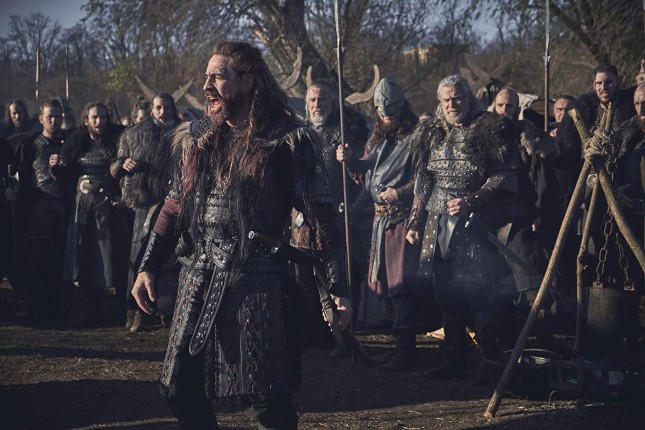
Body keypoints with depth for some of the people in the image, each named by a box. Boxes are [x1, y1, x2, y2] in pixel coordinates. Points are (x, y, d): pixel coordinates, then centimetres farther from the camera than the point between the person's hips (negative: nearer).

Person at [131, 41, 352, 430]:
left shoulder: (288, 140, -5)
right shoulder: (196, 138, 12)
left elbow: (322, 218, -7)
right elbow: (174, 208, 18)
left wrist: (337, 290, -13)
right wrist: (148, 268, 10)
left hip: (259, 284, -5)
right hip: (199, 282, 6)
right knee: (181, 389, 7)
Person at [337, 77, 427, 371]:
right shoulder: (379, 137, 17)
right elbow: (366, 173, 21)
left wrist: (400, 193, -23)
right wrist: (350, 160, 4)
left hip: (404, 217, -8)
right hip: (381, 217, 8)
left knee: (403, 284, -8)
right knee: (389, 282, 12)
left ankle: (407, 349, -4)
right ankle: (401, 343, 21)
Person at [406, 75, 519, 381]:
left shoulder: (489, 130, -3)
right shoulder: (432, 134, 15)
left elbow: (505, 178, -8)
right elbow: (422, 184, 20)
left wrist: (472, 200, -18)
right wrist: (415, 223, 16)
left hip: (476, 225, -6)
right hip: (438, 227, 6)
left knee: (479, 294, -8)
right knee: (447, 295, 8)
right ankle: (454, 358, 17)